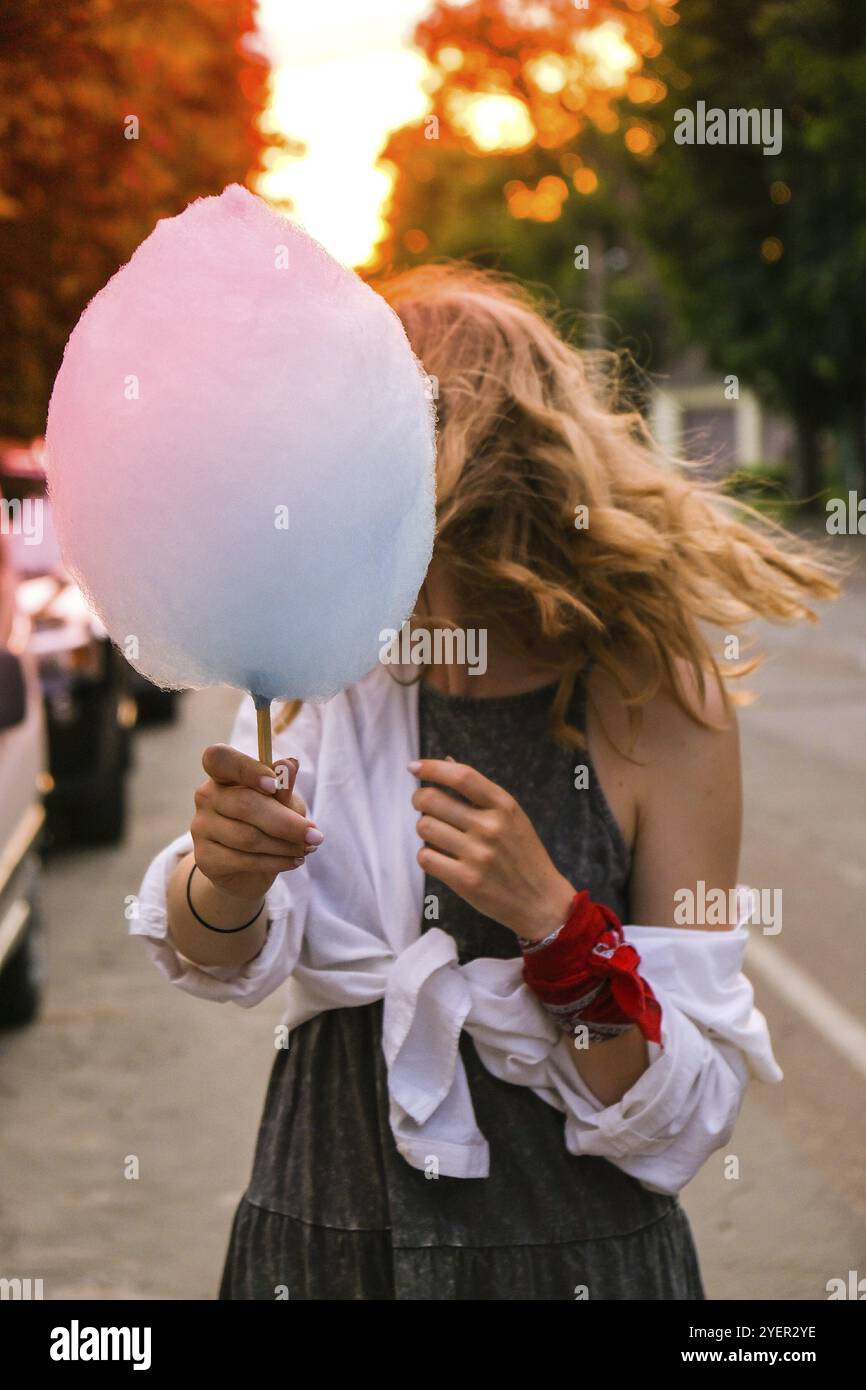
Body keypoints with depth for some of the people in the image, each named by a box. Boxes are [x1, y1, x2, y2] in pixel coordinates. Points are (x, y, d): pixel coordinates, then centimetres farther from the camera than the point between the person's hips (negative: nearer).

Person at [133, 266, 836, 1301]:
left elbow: (684, 1121, -15)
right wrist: (226, 882, -35)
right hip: (317, 1240, 3)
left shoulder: (658, 700, -15)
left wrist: (554, 918, -28)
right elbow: (218, 960, -15)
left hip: (561, 1252, -3)